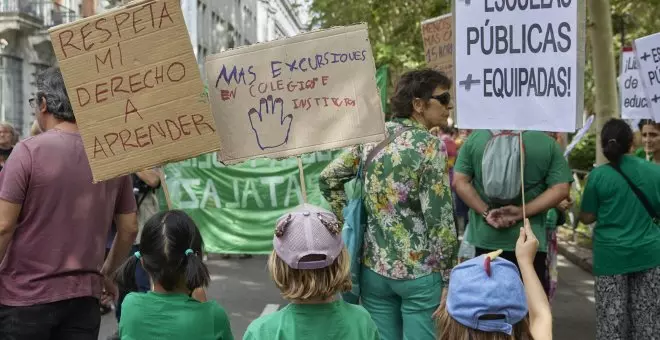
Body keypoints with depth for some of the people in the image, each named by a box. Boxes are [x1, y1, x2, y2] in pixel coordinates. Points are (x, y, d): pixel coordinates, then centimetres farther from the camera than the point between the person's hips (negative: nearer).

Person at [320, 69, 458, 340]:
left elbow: (328, 179, 12)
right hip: (419, 271, -5)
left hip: (374, 266, 6)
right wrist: (448, 274, -8)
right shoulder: (429, 145, -12)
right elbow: (439, 217, -15)